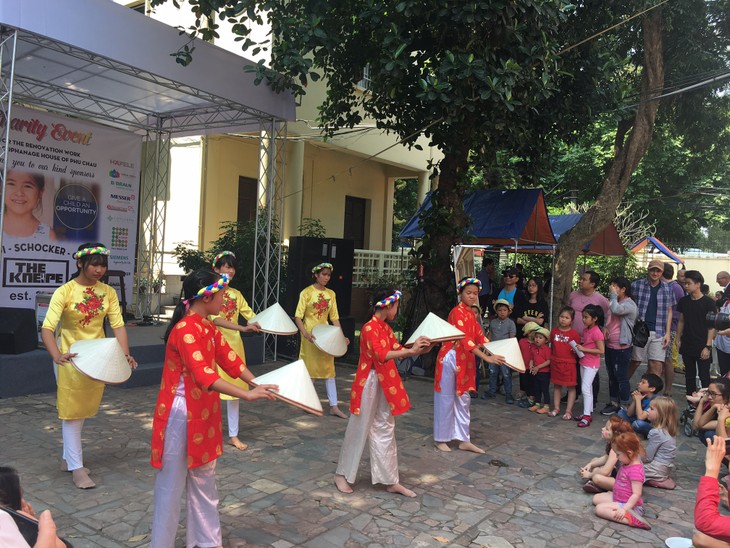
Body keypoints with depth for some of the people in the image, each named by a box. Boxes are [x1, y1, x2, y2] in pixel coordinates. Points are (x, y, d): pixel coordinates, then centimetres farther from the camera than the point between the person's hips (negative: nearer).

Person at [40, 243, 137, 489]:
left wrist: (126, 354, -19)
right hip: (71, 358, -4)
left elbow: (118, 325, -5)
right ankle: (76, 467, 10)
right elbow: (47, 328, -22)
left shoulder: (108, 292, -2)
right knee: (71, 411, 2)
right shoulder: (65, 291, -15)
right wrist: (57, 356, -38)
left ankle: (68, 457, 33)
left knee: (83, 410, 16)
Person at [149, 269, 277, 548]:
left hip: (201, 415, 9)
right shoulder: (186, 331, -23)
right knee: (172, 485, 5)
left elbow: (230, 359, 4)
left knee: (203, 481, 18)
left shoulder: (208, 328, 6)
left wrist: (259, 384, -7)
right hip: (181, 416, -9)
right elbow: (205, 377, -32)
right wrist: (246, 395, -34)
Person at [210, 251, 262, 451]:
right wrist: (241, 328, -32)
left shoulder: (236, 294, 12)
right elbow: (214, 318, -21)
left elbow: (251, 315, 7)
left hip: (234, 344, 5)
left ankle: (233, 435, 16)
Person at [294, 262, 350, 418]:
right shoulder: (307, 292, -8)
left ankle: (334, 406, 6)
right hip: (310, 335, -4)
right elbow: (298, 316, -12)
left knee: (329, 369, 3)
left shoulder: (331, 294, 6)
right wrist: (305, 333, -26)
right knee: (310, 369, 5)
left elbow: (334, 317, 10)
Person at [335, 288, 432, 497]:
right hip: (369, 383, -8)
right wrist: (410, 350, -31)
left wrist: (418, 350, -6)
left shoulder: (385, 328, 9)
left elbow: (397, 350, 10)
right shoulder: (369, 328, -18)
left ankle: (391, 481, 20)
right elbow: (381, 355, -30)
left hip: (384, 384, 9)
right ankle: (342, 474, 21)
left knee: (385, 431, 12)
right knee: (359, 430, 3)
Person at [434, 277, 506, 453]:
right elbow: (464, 339, -27)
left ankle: (464, 440, 19)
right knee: (446, 399, 3)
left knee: (463, 399, 11)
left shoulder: (469, 313, 11)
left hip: (464, 360, 9)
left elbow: (479, 335, 13)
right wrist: (486, 357, -32)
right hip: (451, 358, -9)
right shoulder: (457, 312, -17)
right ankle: (440, 439, 16)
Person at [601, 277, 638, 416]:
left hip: (621, 347, -9)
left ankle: (624, 406, 5)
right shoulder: (616, 302, 16)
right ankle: (614, 402, 26)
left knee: (621, 377, -3)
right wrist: (606, 328, 6)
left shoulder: (629, 304, -13)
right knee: (612, 376, 16)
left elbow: (616, 310, -33)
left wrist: (613, 294, -19)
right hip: (610, 345, 9)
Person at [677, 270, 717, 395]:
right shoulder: (683, 301, 6)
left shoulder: (708, 302, -9)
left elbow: (712, 326, -9)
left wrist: (708, 346, -13)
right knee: (689, 376, 12)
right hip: (687, 346, 5)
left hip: (702, 347, -5)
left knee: (704, 377, -2)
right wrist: (678, 340, 8)